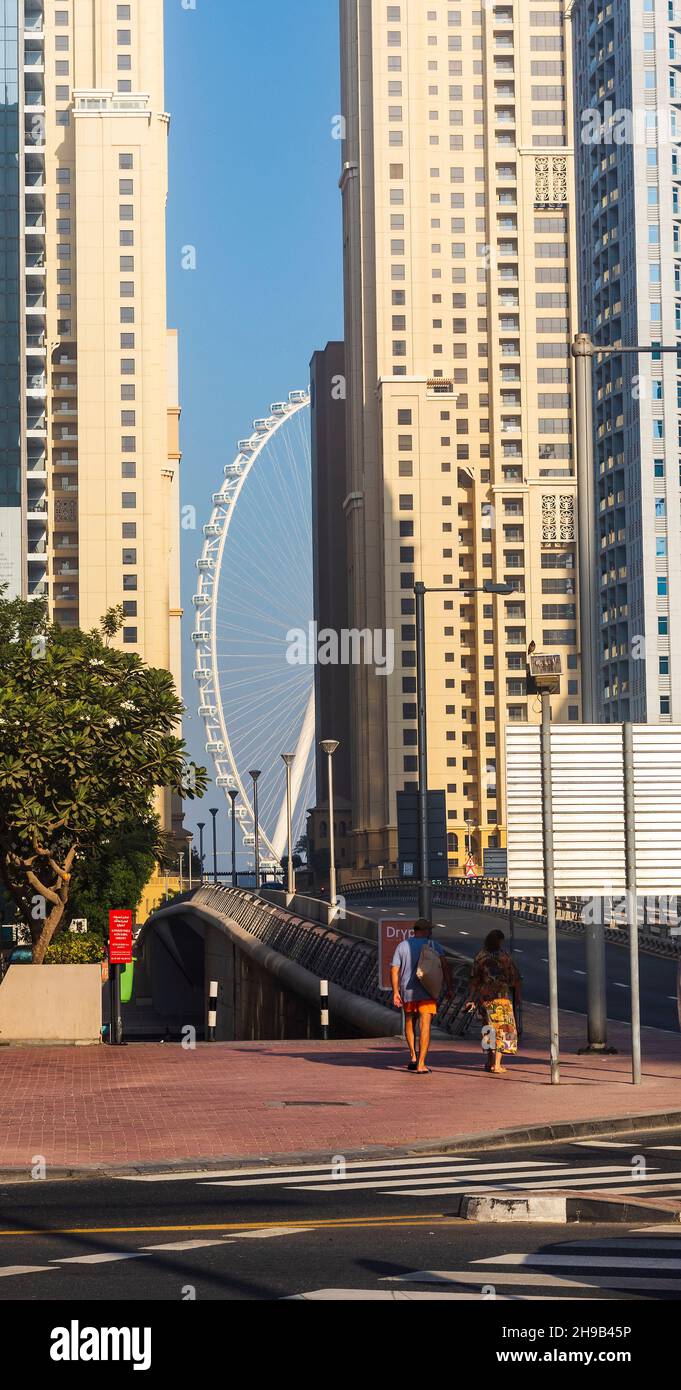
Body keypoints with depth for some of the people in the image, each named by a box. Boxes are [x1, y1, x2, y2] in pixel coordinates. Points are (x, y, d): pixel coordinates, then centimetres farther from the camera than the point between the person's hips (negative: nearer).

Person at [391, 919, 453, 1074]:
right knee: (425, 1027, -4)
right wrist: (449, 987, -6)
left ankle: (413, 1057, 23)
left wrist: (395, 992, 6)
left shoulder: (402, 946, 6)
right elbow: (445, 965, -10)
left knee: (409, 1023, 24)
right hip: (427, 992, -3)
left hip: (407, 992, 3)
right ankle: (421, 1064, -10)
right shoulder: (433, 945, 0)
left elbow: (394, 970, 2)